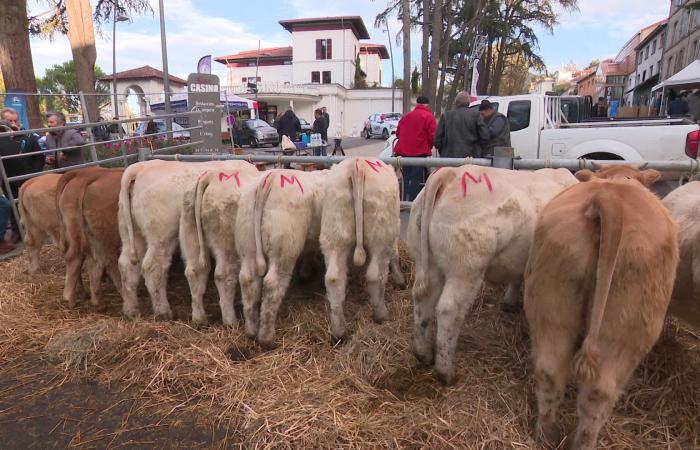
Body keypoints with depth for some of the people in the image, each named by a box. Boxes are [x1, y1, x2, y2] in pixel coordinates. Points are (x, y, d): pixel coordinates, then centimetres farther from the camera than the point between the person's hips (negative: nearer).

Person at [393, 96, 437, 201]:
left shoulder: (406, 116, 12)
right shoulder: (429, 117, -5)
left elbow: (398, 133, 15)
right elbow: (432, 136, -10)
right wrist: (428, 147, 9)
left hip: (404, 152, 6)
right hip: (420, 153, -6)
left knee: (406, 179, 14)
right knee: (416, 180, -3)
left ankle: (404, 201, 20)